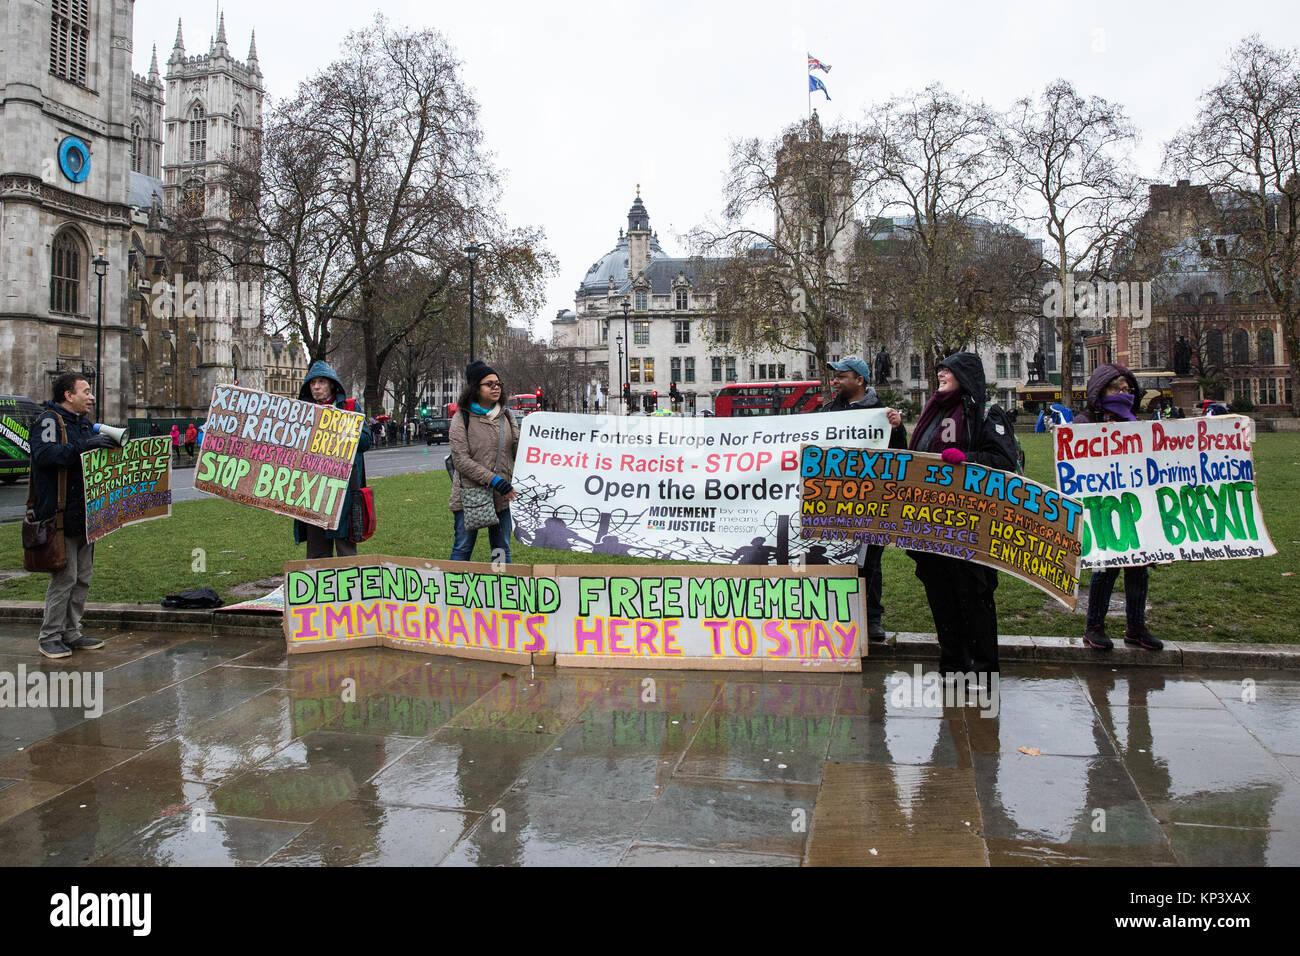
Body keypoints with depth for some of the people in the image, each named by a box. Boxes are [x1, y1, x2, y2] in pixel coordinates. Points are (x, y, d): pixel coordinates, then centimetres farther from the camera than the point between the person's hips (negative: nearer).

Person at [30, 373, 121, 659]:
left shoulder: (85, 423, 18)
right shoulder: (49, 421, -10)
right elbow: (43, 453, -28)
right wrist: (84, 446, -34)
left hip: (85, 515, 9)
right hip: (61, 516, -9)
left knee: (83, 577, 12)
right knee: (64, 577, -6)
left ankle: (71, 633, 22)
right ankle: (49, 637, 5)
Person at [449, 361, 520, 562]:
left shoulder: (506, 416, 10)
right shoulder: (462, 418, -5)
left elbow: (518, 451, 14)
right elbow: (460, 459, -12)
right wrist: (494, 480, -18)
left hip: (502, 497, 4)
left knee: (502, 551, 11)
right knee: (462, 549, 4)